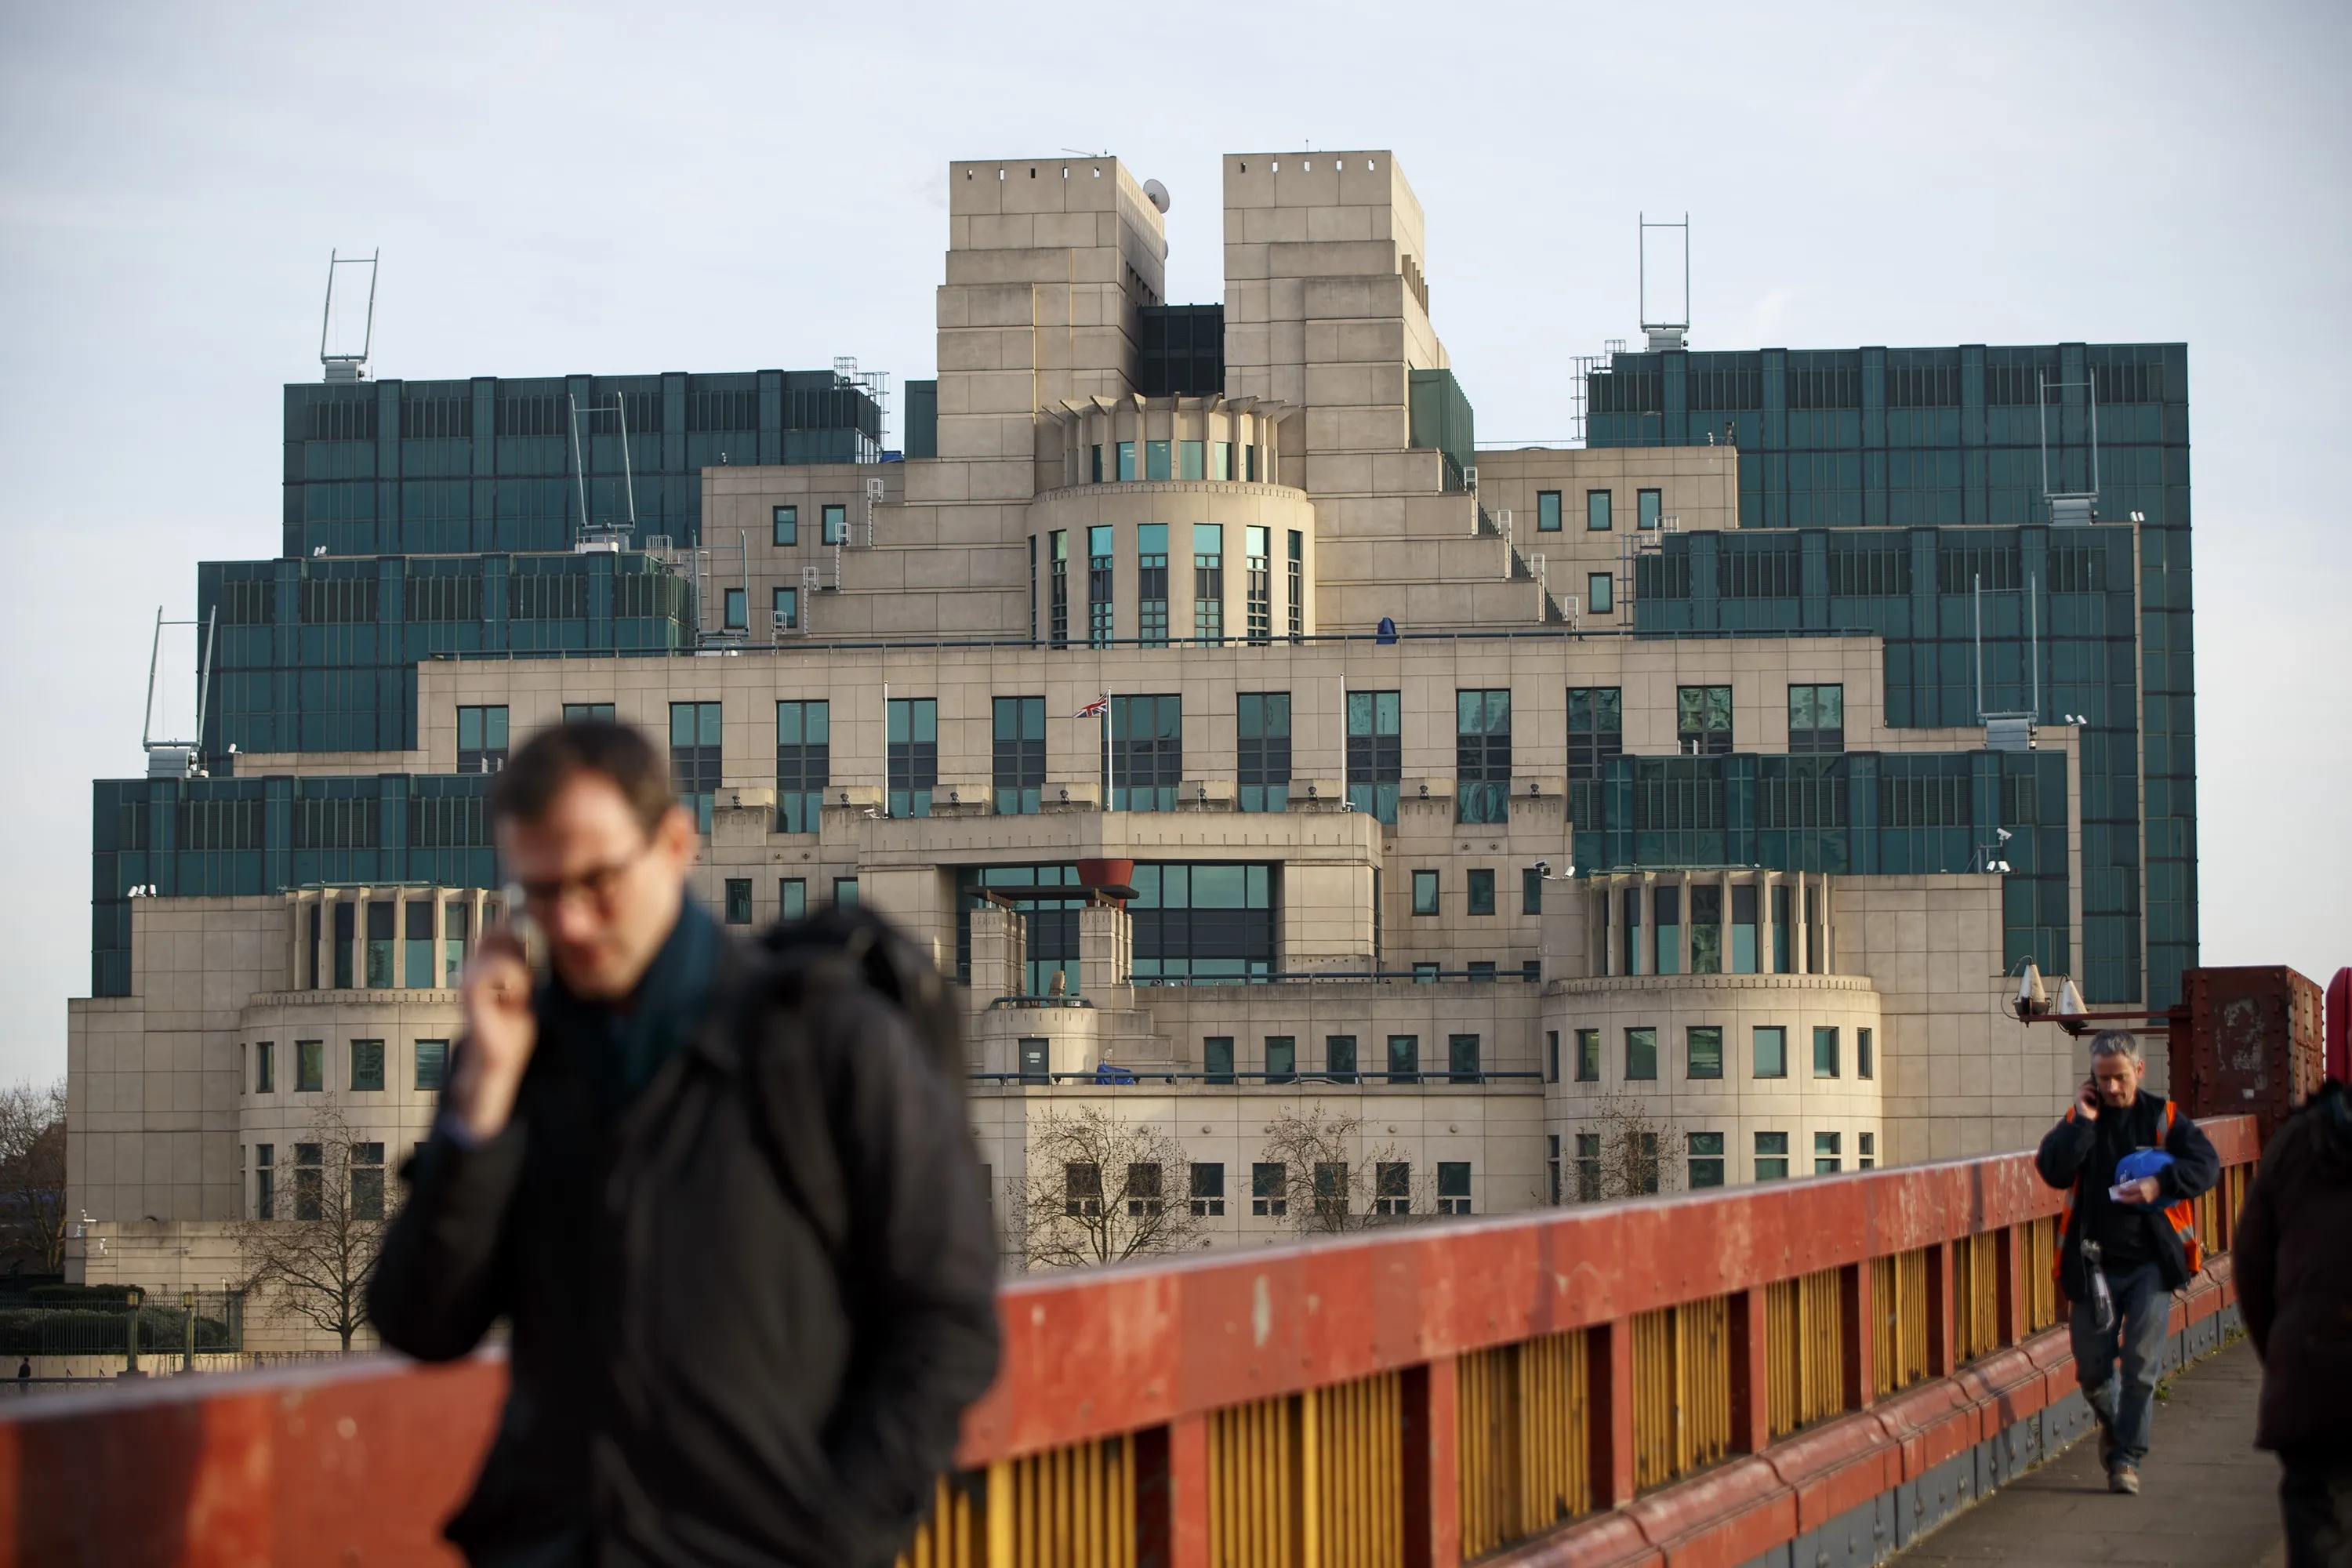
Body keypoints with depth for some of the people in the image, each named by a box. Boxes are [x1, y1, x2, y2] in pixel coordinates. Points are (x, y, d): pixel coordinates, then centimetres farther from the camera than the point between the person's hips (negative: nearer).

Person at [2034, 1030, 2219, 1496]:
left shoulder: (2163, 1118, 5)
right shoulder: (2078, 1121, 6)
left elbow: (2207, 1164, -4)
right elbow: (2053, 1172, -9)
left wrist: (2160, 1184, -18)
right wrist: (2083, 1121, -13)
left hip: (2152, 1264, -1)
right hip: (2094, 1264, 1)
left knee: (2140, 1366, -8)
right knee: (2092, 1369, 5)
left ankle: (2127, 1457, -1)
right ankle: (2111, 1424, 35)